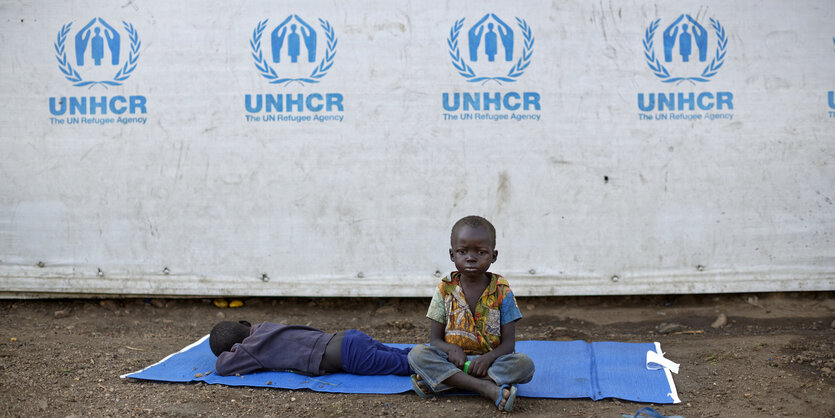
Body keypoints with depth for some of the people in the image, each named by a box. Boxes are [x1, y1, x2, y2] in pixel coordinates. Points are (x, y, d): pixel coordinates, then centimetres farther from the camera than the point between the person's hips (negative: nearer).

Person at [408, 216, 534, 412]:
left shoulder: (502, 291, -1)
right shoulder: (446, 289, 2)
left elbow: (509, 343, -4)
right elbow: (435, 339, 2)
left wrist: (488, 358, -26)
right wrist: (451, 349, -22)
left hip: (490, 361, 0)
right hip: (453, 360, 0)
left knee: (525, 363, -29)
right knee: (417, 353, -26)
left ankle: (436, 382, -32)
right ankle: (488, 388, -36)